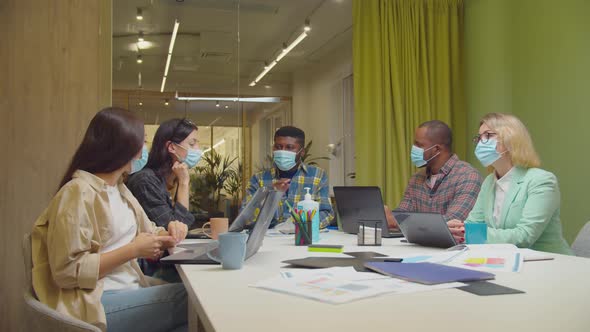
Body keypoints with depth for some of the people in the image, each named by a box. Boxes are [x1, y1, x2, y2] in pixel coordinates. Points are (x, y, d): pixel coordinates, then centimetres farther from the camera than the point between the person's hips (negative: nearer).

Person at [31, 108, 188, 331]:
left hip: (129, 286, 8)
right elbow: (67, 272, -19)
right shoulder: (79, 193, -15)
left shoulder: (119, 189, 12)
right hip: (98, 300, -8)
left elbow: (147, 231, 20)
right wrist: (133, 250, -19)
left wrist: (167, 233, -3)